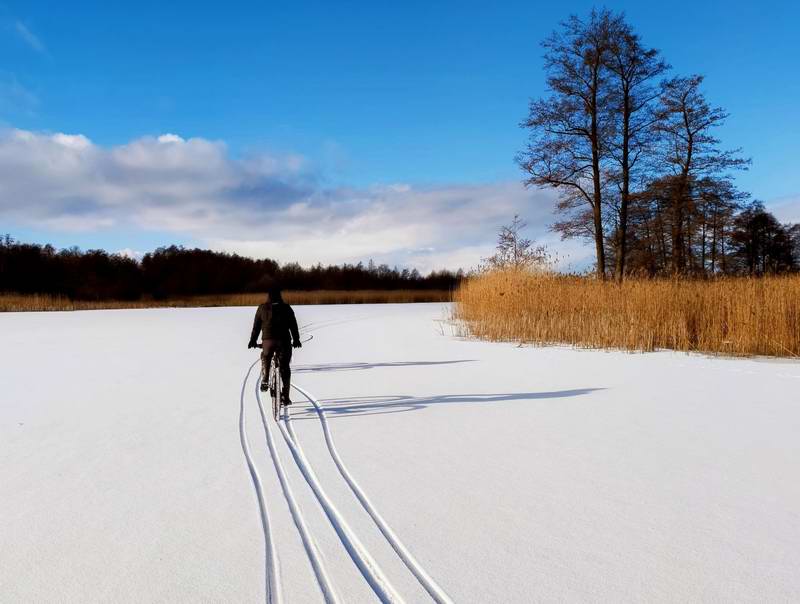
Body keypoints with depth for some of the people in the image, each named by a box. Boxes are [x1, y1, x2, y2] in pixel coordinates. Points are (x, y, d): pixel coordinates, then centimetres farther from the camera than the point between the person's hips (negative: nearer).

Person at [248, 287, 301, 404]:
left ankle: (265, 380, 12)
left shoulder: (262, 308, 9)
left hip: (268, 340, 0)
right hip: (284, 341, 0)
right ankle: (285, 396, 5)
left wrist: (253, 341, 17)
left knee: (265, 359, 31)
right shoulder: (286, 308, 8)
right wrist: (296, 340, 19)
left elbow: (256, 326, 9)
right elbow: (293, 326, 9)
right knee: (285, 368, 9)